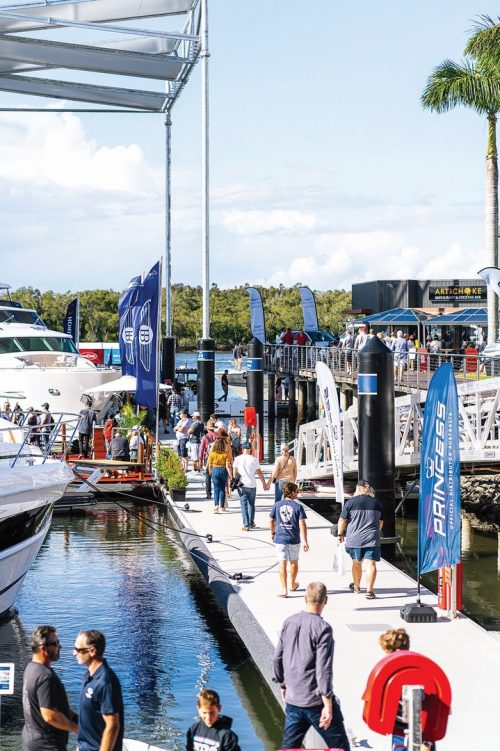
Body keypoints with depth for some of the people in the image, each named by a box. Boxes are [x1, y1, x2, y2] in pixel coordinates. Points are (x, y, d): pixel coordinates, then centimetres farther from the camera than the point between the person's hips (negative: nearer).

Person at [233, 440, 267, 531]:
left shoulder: (238, 459, -2)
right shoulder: (254, 459, -2)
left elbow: (234, 472, 1)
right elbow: (259, 473, 1)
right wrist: (264, 484, 10)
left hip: (242, 484, -1)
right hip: (252, 485, 1)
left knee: (244, 505, 1)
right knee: (251, 504, 16)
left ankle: (246, 525, -6)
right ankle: (251, 523, 23)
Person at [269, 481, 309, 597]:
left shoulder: (277, 505, -1)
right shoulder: (298, 506, -8)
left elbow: (271, 520, 9)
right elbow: (302, 524, -13)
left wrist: (272, 532, 27)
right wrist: (304, 541, -11)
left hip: (280, 538, 1)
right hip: (294, 539, -1)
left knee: (282, 563, 1)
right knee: (294, 562, 19)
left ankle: (284, 589, -5)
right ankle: (292, 585, 36)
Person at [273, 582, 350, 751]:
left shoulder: (289, 623, 4)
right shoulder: (322, 628, -15)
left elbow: (277, 659, 11)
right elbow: (323, 669, -18)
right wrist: (328, 705, -16)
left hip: (292, 700, 6)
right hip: (316, 701, -6)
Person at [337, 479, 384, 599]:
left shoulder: (351, 502, -5)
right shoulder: (377, 502, 6)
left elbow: (342, 520, -3)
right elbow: (381, 522, 17)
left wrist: (340, 534, 11)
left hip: (354, 538, -1)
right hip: (372, 539, 1)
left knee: (356, 562, 16)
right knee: (371, 563, -2)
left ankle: (356, 586, 33)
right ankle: (369, 591, -9)